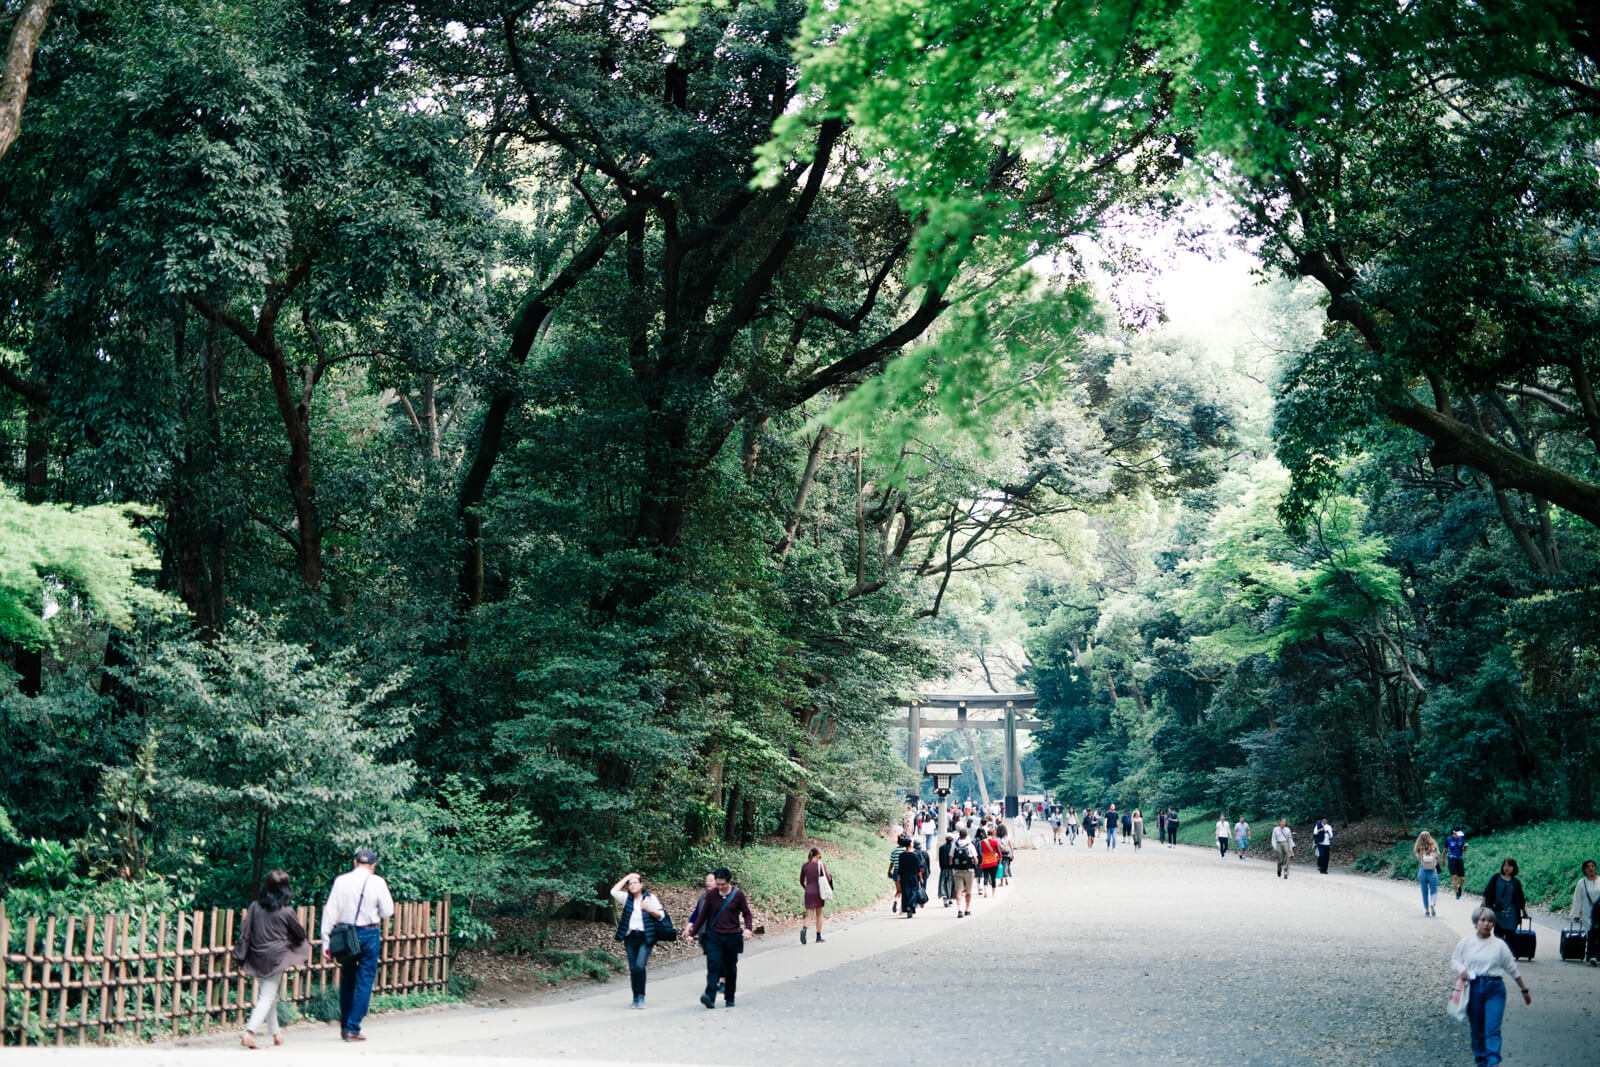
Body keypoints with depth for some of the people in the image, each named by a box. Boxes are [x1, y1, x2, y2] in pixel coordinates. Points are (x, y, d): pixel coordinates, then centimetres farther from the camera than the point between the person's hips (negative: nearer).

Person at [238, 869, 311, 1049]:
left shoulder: (255, 906, -1)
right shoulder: (286, 911, -10)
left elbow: (245, 934, -1)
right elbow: (300, 934, 5)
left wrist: (241, 960, 5)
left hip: (257, 958, 4)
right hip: (276, 958, -4)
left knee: (269, 995, 18)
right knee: (267, 997, -2)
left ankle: (275, 1033, 28)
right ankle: (249, 1033, -17)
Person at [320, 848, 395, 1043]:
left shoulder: (341, 881, 1)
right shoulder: (377, 882, -7)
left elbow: (330, 911, -1)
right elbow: (387, 912, -3)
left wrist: (325, 941, 3)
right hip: (368, 935, -3)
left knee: (346, 981, 17)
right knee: (364, 982, 3)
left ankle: (344, 1025, 23)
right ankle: (352, 1029, -2)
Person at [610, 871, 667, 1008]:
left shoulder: (650, 898, 3)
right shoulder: (627, 898, 9)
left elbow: (661, 915, 3)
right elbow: (614, 891, -7)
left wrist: (650, 909, -16)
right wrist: (626, 878, -4)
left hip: (645, 938, -3)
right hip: (630, 938, 3)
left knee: (639, 966, -17)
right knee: (633, 968, 3)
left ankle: (641, 996, -6)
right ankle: (636, 998, 13)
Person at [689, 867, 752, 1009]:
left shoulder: (738, 894, -2)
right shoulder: (711, 894, 2)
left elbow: (746, 913, 4)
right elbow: (704, 914, 13)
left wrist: (748, 928, -15)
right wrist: (693, 932, 16)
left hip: (732, 937, 0)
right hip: (713, 936, 0)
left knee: (731, 969, 8)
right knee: (713, 965, -15)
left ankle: (729, 999, 21)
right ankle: (710, 998, -25)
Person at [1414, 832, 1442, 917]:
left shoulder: (1419, 849, -7)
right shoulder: (1434, 847, -6)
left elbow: (1419, 860, 0)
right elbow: (1437, 860, 2)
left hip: (1423, 871, 1)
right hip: (1433, 871, -1)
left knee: (1424, 893, 14)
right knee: (1433, 891, 7)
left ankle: (1426, 910, 17)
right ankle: (1432, 903, -22)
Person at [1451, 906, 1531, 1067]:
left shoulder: (1500, 945, 5)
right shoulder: (1466, 942, 6)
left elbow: (1512, 969, 13)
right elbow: (1454, 960, 12)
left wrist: (1524, 990, 19)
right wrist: (1461, 970, -10)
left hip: (1495, 988, -1)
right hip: (1473, 988, 1)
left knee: (1493, 1029, -14)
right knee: (1477, 1030, 8)